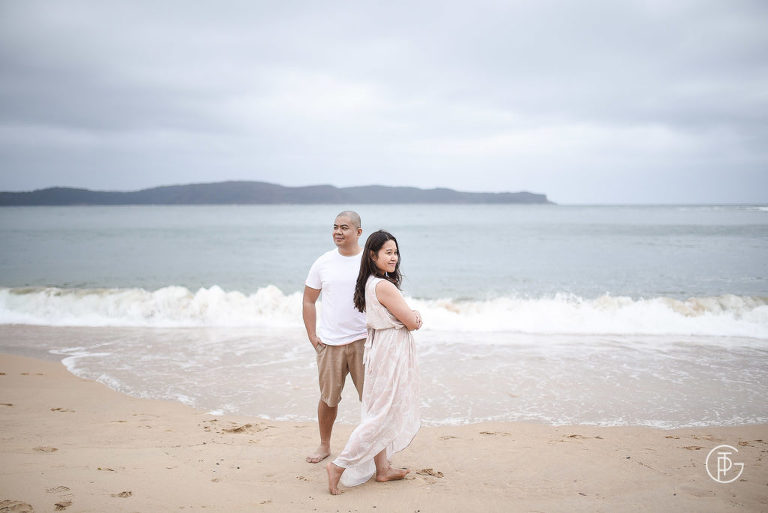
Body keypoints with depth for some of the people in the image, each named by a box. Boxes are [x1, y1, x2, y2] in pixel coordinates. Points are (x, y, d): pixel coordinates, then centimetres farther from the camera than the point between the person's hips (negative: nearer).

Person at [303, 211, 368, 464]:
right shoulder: (323, 263, 3)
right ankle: (324, 445, 29)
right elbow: (308, 301, 9)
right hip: (330, 343, 1)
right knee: (328, 397, 10)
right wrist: (312, 335, 2)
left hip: (363, 341, -1)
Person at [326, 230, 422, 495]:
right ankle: (340, 465, 0)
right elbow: (412, 323, -14)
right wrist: (415, 318, 6)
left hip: (380, 350, 10)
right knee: (381, 415, -3)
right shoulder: (384, 286, -21)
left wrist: (411, 315, -4)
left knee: (381, 413, 15)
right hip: (390, 353, -10)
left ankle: (382, 469, 26)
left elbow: (410, 318, 16)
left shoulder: (371, 283, 8)